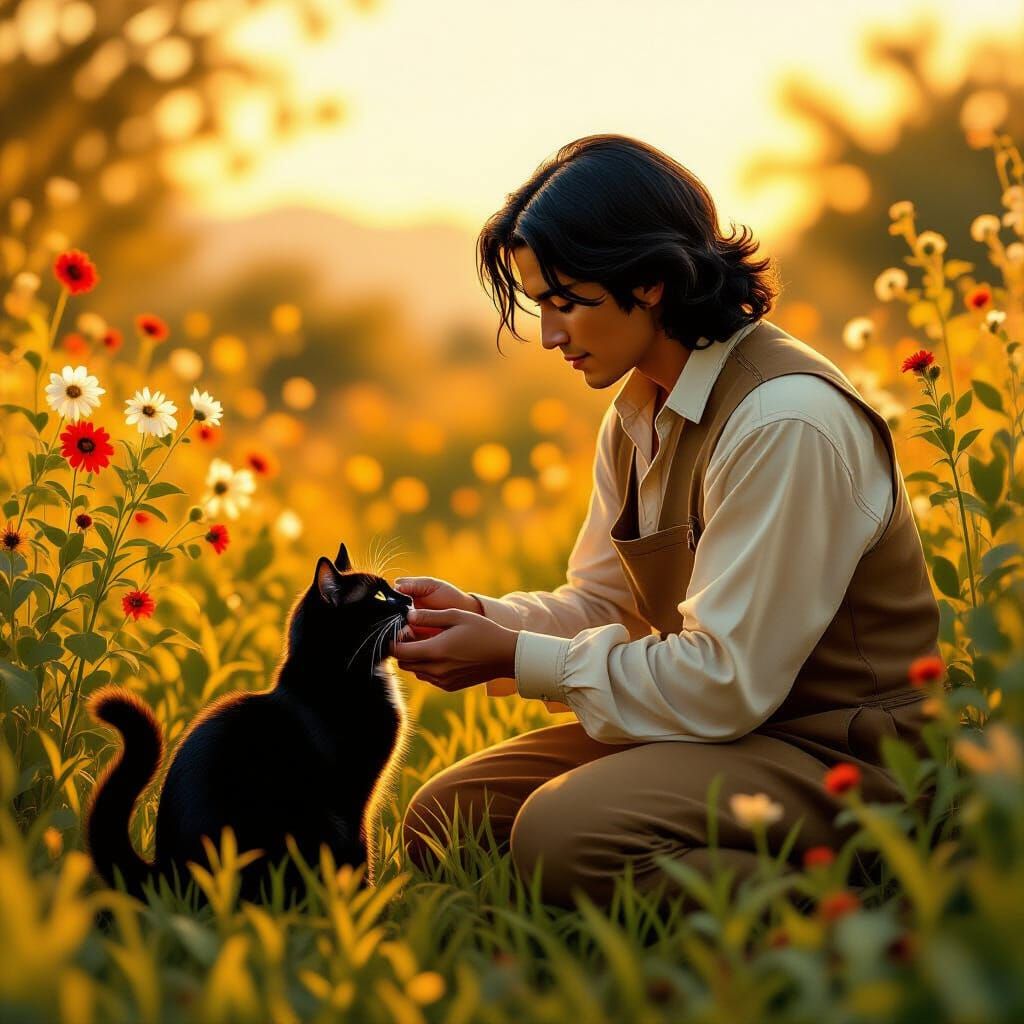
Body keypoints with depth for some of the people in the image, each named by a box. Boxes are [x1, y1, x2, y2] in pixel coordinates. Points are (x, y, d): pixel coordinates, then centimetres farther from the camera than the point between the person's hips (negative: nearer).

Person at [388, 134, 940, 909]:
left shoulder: (784, 423, -23)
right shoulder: (639, 414, 8)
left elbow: (727, 684, -24)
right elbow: (604, 605, 16)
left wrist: (513, 658, -17)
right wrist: (477, 613, -4)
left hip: (841, 755, -9)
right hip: (725, 724, 9)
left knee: (564, 833, -30)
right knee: (443, 817, 1)